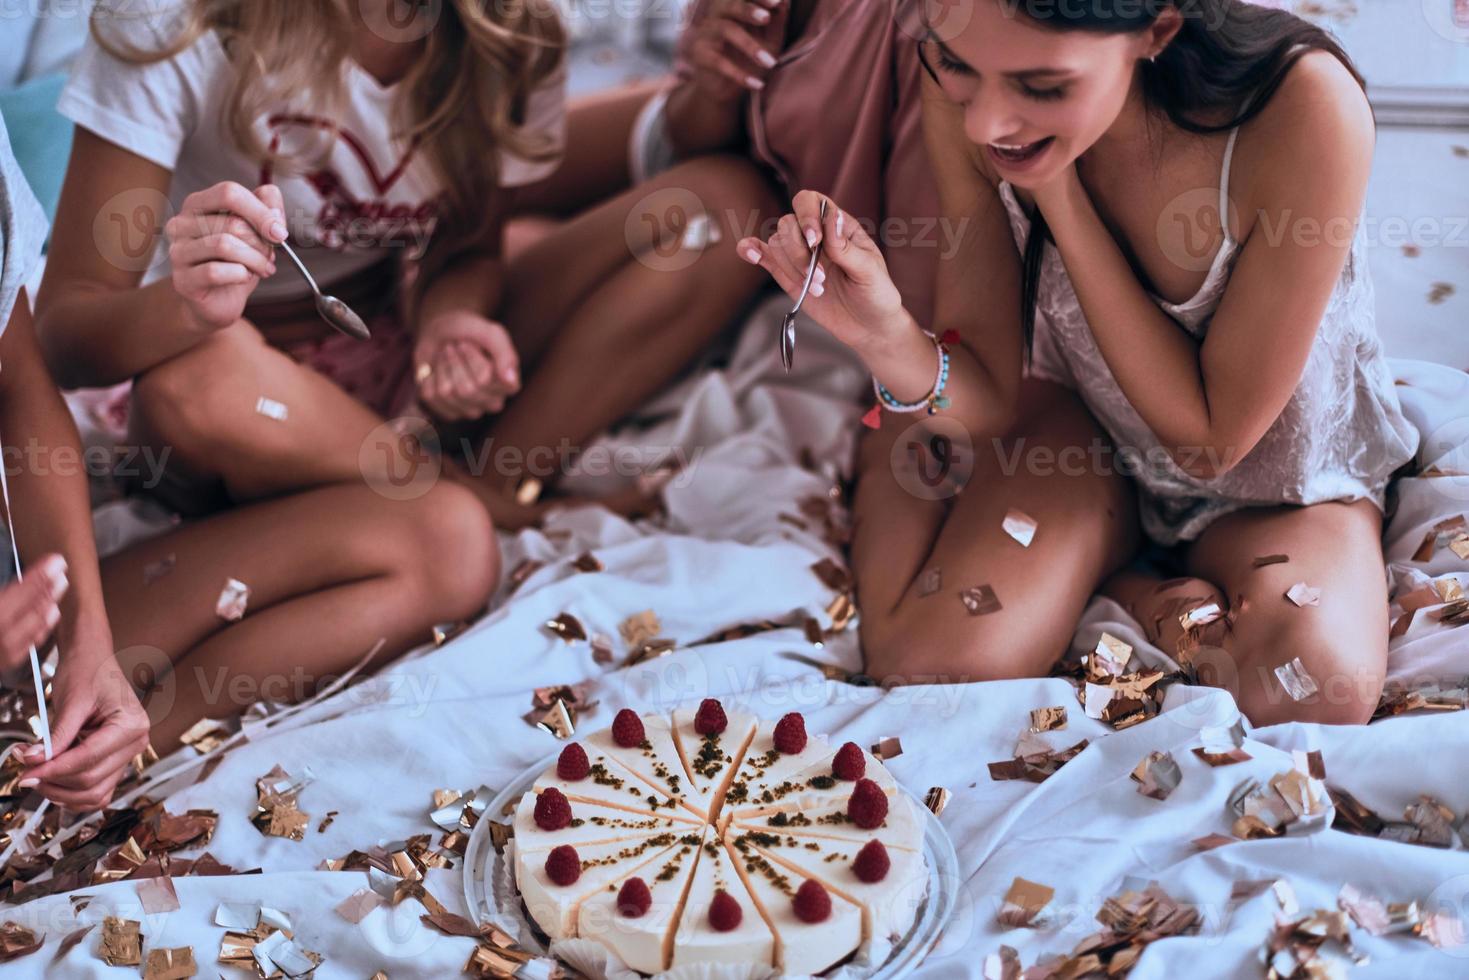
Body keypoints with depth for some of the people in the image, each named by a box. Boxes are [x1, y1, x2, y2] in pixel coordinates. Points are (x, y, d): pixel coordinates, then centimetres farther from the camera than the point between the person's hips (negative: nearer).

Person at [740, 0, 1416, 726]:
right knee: (929, 659, -22)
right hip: (1083, 432, 2)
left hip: (1276, 469, -1)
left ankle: (1112, 587, -1)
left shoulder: (1303, 107, -33)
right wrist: (886, 335, -38)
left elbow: (1211, 439, -23)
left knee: (1312, 687, -30)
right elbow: (995, 399, -14)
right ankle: (1124, 584, 6)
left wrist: (1058, 192, -30)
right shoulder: (964, 95, -22)